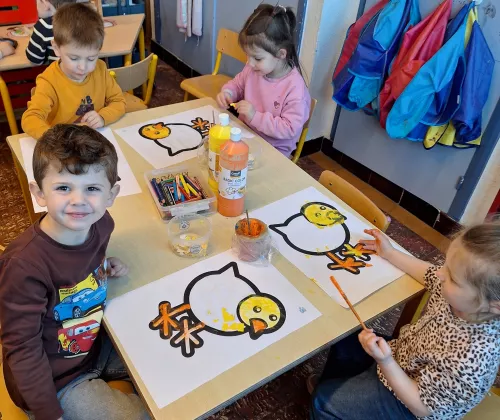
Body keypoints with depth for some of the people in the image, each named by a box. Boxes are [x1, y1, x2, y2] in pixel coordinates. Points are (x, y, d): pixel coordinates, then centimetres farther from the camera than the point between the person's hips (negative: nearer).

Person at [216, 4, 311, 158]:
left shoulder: (295, 87, -23)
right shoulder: (253, 69, -3)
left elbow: (290, 129, -24)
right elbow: (237, 84, 17)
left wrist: (256, 116, -29)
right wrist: (227, 92, -6)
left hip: (273, 150, -7)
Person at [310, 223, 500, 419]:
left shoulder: (471, 361, -41)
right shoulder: (459, 299, -23)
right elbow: (429, 274, 2)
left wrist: (384, 361, -38)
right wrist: (389, 253, 6)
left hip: (406, 403, -6)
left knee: (323, 400, 1)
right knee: (344, 344, 20)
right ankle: (332, 388, 47)